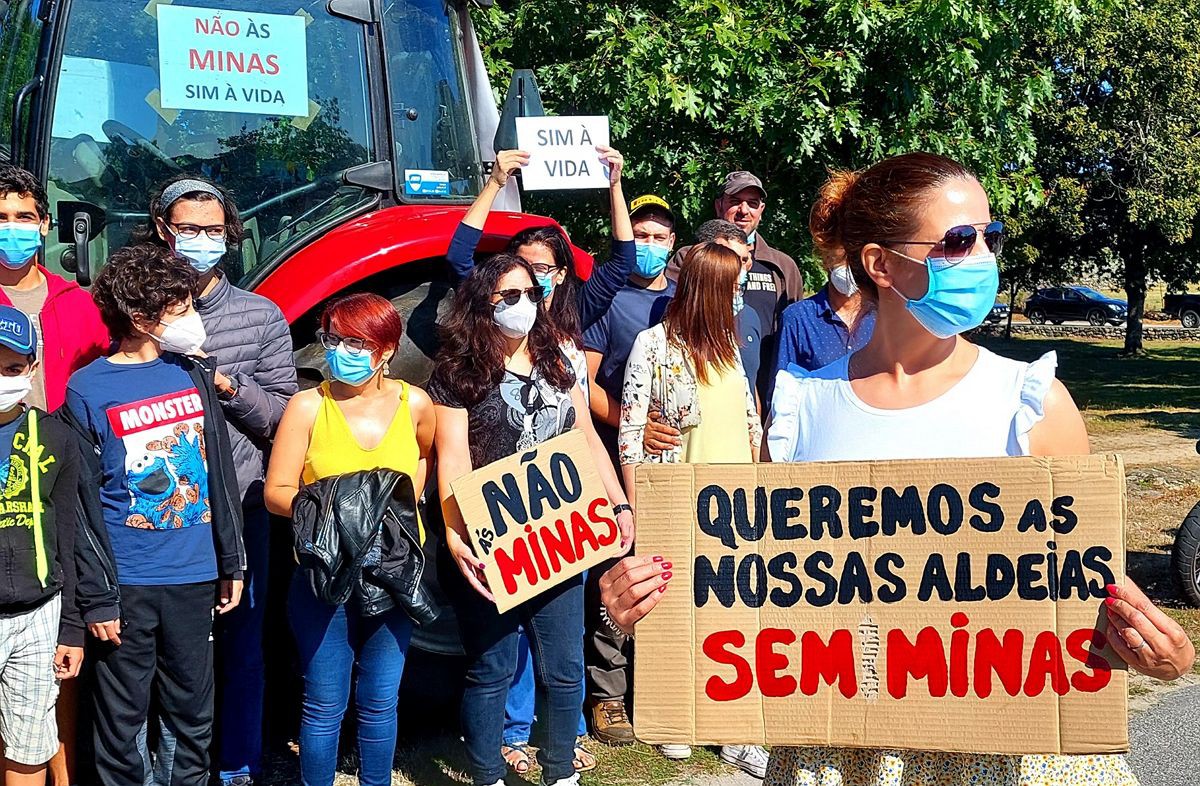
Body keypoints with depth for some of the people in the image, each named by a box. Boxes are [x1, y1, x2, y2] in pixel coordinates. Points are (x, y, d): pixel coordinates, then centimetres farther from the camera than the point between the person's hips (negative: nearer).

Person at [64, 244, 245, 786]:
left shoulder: (194, 374, 6)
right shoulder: (87, 390, -7)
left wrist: (231, 563, 12)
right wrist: (97, 598, -9)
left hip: (195, 578, 4)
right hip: (127, 584, -4)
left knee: (194, 711, 14)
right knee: (121, 720, 6)